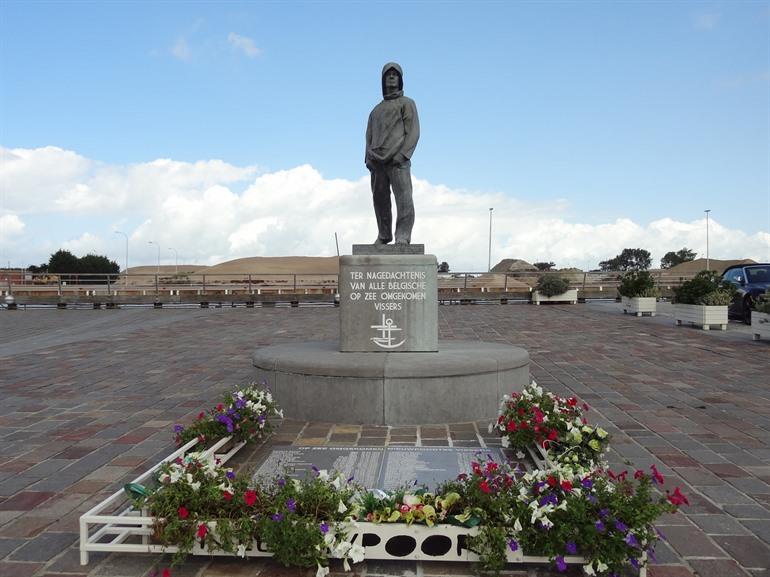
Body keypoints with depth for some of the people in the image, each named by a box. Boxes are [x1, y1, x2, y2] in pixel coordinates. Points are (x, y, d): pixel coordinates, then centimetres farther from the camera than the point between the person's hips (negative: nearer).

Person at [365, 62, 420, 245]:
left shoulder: (407, 103, 12)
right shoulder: (376, 109, 28)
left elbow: (413, 132, 0)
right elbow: (369, 135, 23)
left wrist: (401, 154, -13)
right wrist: (368, 157, 6)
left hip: (397, 161, -5)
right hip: (377, 162, 5)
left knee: (404, 198, -15)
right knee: (380, 199, 3)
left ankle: (403, 236, -17)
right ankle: (383, 235, 11)